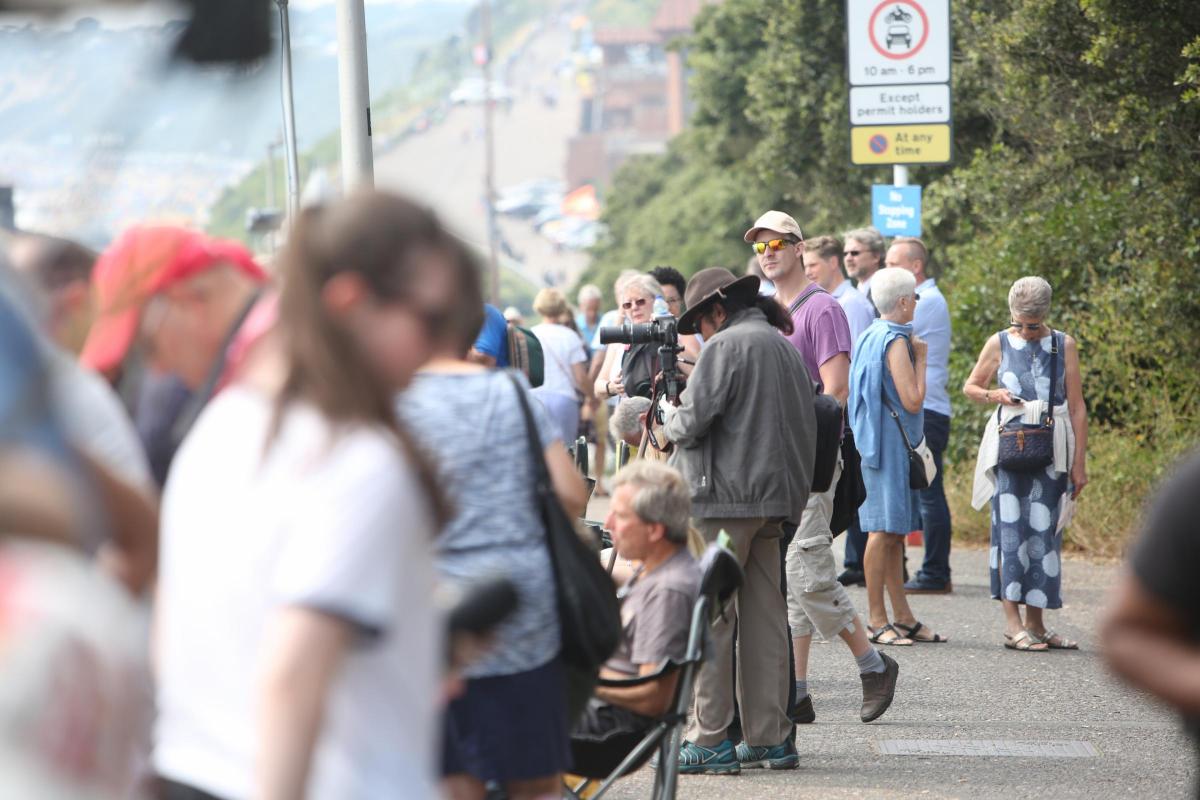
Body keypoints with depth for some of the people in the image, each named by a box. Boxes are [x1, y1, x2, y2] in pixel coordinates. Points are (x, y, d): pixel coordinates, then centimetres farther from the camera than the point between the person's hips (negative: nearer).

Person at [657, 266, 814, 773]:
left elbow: (694, 421, -14)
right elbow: (803, 424, 20)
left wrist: (670, 416, 7)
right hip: (774, 499, 8)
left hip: (723, 500, -8)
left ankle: (709, 741, -7)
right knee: (764, 618, 9)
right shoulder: (785, 348, 17)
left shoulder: (725, 346, -9)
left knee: (707, 619, -5)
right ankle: (770, 738, 9)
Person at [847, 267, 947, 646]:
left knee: (894, 531, 12)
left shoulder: (870, 337, 15)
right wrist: (920, 359, -6)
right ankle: (877, 619, -8)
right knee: (884, 529, -8)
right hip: (890, 442, -10)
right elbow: (913, 400, -17)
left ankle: (902, 616, 15)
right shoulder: (895, 341, -14)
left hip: (875, 441, 10)